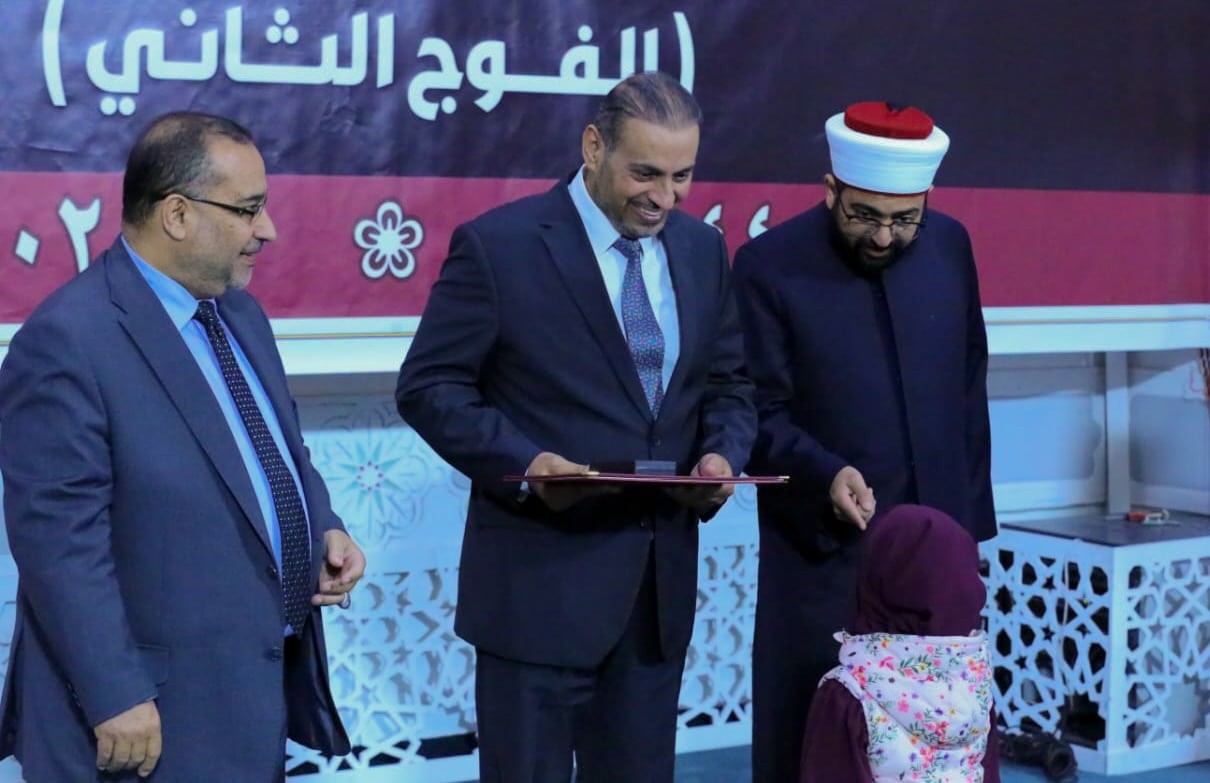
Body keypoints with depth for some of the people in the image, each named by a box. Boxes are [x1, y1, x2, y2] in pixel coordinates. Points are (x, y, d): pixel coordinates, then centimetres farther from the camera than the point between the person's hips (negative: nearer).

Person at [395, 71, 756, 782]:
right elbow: (429, 388, -8)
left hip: (660, 583, 5)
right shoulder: (497, 245, -10)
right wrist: (524, 463, -22)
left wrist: (723, 455, -6)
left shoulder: (703, 249, 7)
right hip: (541, 582, -5)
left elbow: (729, 386, 15)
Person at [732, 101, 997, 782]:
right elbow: (761, 413, -10)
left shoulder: (950, 245, 2)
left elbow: (969, 389, 11)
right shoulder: (769, 266, -11)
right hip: (825, 553, -4)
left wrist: (970, 512, 11)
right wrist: (826, 475, -27)